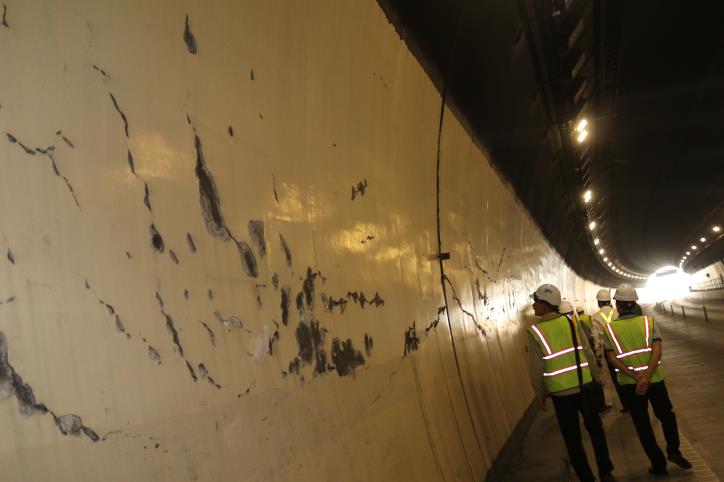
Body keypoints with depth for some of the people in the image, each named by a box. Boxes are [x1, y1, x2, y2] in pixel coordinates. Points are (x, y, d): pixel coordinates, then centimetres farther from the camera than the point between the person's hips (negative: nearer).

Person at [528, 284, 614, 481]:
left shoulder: (535, 331, -11)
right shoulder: (571, 322, -3)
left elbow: (536, 367, -9)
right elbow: (588, 352, 2)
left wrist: (539, 393, 4)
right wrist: (595, 375, 15)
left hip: (561, 392, -3)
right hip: (584, 386, 3)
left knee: (572, 438, 12)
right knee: (595, 429, 21)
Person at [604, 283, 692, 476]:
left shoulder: (610, 328, -4)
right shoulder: (648, 321, -3)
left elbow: (612, 358, -12)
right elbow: (657, 350, -15)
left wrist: (635, 377, -16)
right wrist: (646, 377, -21)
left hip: (629, 384, 0)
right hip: (655, 380, 0)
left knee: (643, 425, 13)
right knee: (666, 414, 24)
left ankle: (658, 464, 18)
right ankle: (673, 450, 11)